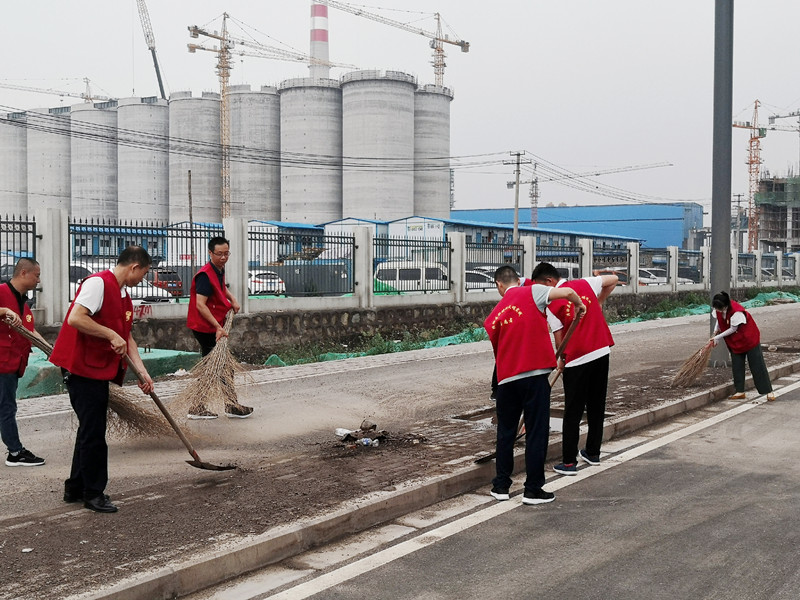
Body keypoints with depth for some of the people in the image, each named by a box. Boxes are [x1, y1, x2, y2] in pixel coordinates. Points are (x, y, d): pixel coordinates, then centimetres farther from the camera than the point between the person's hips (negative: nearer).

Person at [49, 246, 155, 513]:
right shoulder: (98, 282, -15)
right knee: (93, 433, -4)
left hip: (100, 370, 10)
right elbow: (75, 318, -26)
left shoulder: (123, 296, 15)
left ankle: (75, 489, 28)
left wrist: (142, 372, 9)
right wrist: (111, 335, -21)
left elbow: (127, 337, 16)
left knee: (90, 430, 16)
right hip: (82, 368, -10)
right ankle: (94, 493, 7)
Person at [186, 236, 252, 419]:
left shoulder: (219, 270, 9)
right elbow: (200, 305, -26)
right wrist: (218, 327, -30)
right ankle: (232, 406, 10)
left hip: (212, 326, 10)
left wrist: (232, 299, 13)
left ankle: (198, 409, 18)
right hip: (205, 327, -10)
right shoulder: (205, 275, -21)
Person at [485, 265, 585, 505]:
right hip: (534, 375, -4)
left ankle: (501, 486, 21)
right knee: (536, 432, 4)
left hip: (506, 379, 4)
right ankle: (533, 490, 8)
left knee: (505, 432, 16)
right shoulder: (531, 293, 1)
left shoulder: (495, 313, 13)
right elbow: (568, 292, -11)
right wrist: (579, 305, 10)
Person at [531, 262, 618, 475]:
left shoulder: (552, 304, -9)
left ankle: (569, 462, 3)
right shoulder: (585, 284, 5)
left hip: (577, 360, -5)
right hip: (602, 352, 6)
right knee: (596, 407, 16)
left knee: (573, 412, 1)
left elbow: (559, 337, -6)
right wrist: (599, 302, 27)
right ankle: (593, 453, 27)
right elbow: (613, 279, 19)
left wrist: (562, 360, 10)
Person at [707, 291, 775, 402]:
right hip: (735, 342, 7)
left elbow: (732, 329, -24)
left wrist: (717, 337, -17)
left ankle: (769, 391, 1)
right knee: (736, 366, 5)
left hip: (749, 338, -7)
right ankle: (740, 392, 12)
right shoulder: (718, 309, -11)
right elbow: (719, 320, 10)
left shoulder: (736, 312, -34)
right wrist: (715, 333, -5)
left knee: (758, 365, -4)